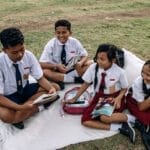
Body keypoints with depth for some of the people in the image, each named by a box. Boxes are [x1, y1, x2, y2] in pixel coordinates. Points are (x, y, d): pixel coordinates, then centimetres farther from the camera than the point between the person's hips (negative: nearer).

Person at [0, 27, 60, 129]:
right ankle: (39, 106, -10)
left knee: (55, 87, -10)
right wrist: (20, 107, -38)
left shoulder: (29, 55, -15)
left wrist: (51, 89, -27)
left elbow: (41, 78, -6)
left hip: (25, 89, 6)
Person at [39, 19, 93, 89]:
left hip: (73, 69, 2)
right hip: (57, 71, -1)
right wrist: (57, 66, -32)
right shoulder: (51, 44, -14)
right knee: (44, 71, -32)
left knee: (91, 63, -18)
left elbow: (84, 55, -2)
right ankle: (75, 79, -25)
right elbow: (42, 64, -16)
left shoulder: (75, 42, -10)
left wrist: (80, 63, -25)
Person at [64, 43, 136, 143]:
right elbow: (86, 84, 3)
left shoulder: (119, 72, -14)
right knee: (85, 120, -21)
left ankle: (128, 118, -7)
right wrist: (75, 99, 6)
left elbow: (124, 88, 1)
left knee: (104, 117, -35)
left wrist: (119, 98, -20)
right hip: (99, 98, 4)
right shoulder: (93, 67, -10)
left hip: (114, 98, -4)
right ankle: (118, 127, -20)